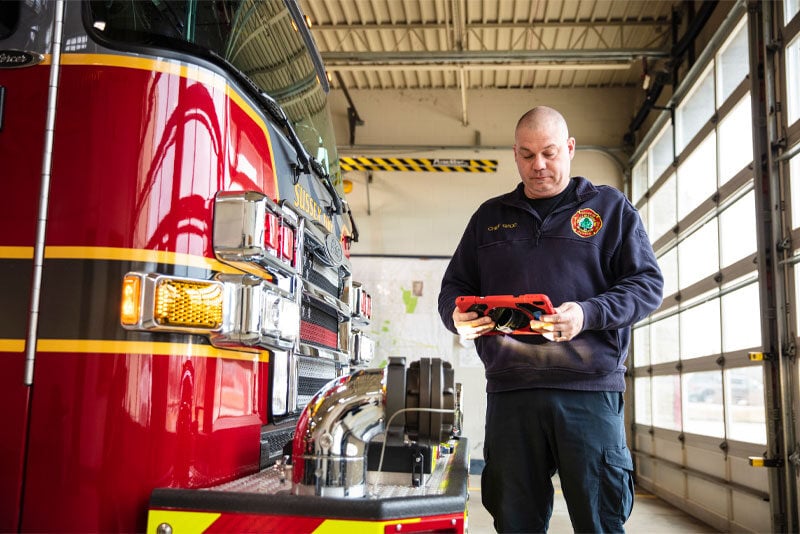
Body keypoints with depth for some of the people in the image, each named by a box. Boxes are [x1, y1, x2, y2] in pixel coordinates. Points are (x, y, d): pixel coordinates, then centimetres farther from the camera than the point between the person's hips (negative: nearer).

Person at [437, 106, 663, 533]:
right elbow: (453, 287, 21)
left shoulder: (610, 208, 11)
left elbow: (648, 283, 3)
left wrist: (587, 314, -15)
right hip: (509, 391, 3)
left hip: (589, 389, -2)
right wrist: (457, 315, -4)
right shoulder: (489, 217, 19)